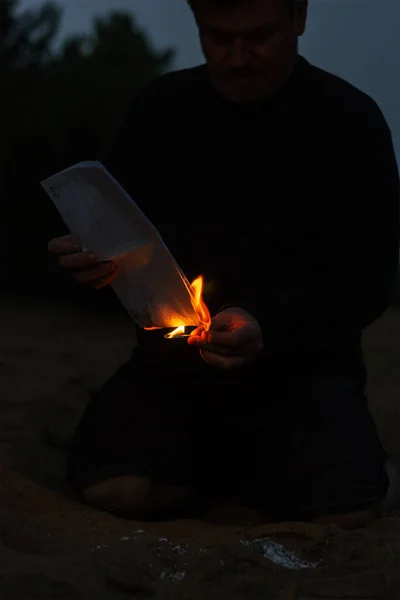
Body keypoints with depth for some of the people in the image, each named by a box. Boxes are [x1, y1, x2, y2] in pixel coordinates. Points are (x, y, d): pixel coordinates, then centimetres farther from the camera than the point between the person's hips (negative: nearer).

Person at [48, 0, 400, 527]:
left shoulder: (349, 120, -1)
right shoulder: (161, 108, 6)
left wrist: (267, 327, -23)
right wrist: (93, 260, -11)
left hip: (303, 364, -1)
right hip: (177, 361, 2)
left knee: (342, 509, -29)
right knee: (114, 488, -27)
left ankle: (246, 463, 7)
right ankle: (217, 462, 8)